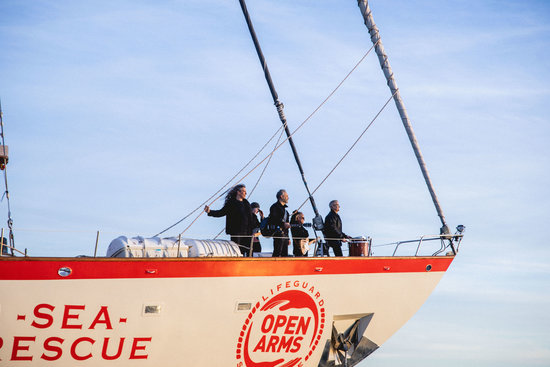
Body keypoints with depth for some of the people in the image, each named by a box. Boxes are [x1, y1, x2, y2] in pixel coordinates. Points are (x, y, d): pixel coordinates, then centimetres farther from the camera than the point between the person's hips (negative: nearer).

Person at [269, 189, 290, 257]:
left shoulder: (284, 208, 23)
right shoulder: (275, 207, -4)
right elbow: (273, 220, -17)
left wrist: (288, 238, 23)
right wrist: (283, 224, -25)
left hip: (285, 234, 9)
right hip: (278, 233, -9)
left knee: (285, 254, 6)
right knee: (277, 254, -13)